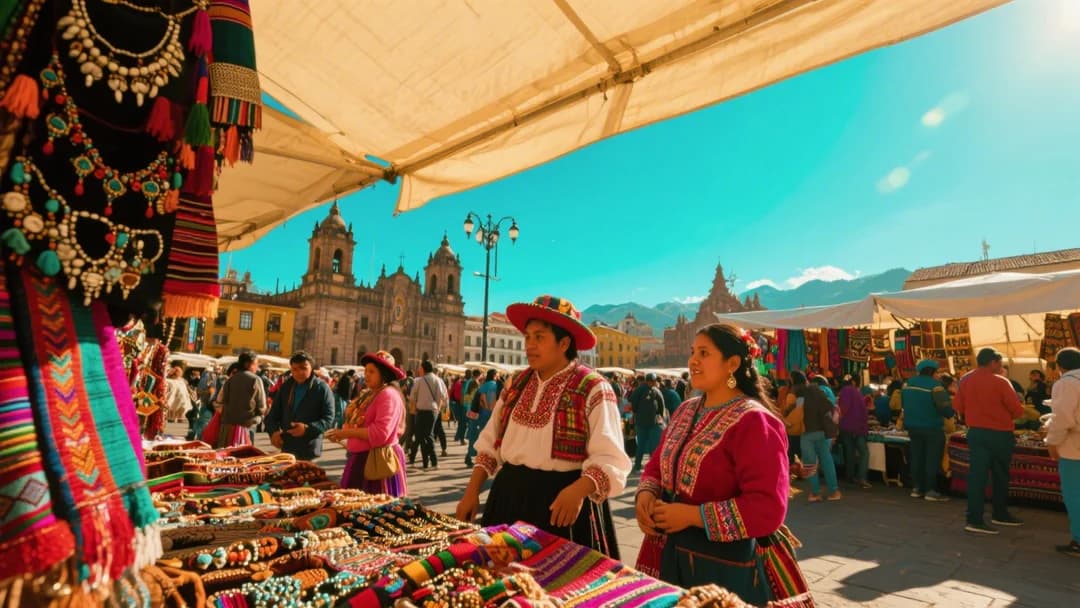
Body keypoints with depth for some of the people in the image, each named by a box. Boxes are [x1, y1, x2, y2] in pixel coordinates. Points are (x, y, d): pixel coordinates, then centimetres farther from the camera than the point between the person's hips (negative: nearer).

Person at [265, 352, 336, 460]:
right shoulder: (285, 387, 11)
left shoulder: (322, 388, -5)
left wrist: (308, 428, -22)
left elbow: (329, 419, -9)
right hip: (286, 448, 5)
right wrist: (273, 431, -1)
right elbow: (274, 414, 17)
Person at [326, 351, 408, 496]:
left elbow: (380, 433, -24)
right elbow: (361, 424, 17)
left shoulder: (388, 394, -15)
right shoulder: (369, 394, 15)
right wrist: (341, 433, -2)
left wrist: (347, 432, -18)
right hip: (362, 459, 9)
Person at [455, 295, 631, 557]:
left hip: (563, 501, -5)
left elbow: (610, 459, -17)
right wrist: (472, 491, 4)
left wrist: (578, 490, -33)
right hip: (509, 496, 5)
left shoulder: (592, 389, -13)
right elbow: (491, 443, 11)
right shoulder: (517, 384, 6)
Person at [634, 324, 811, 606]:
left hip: (728, 563, -7)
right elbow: (658, 465, 13)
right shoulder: (685, 411, 6)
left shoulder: (753, 421, -18)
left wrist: (693, 515, -23)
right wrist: (646, 494, -8)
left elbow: (768, 508, -23)